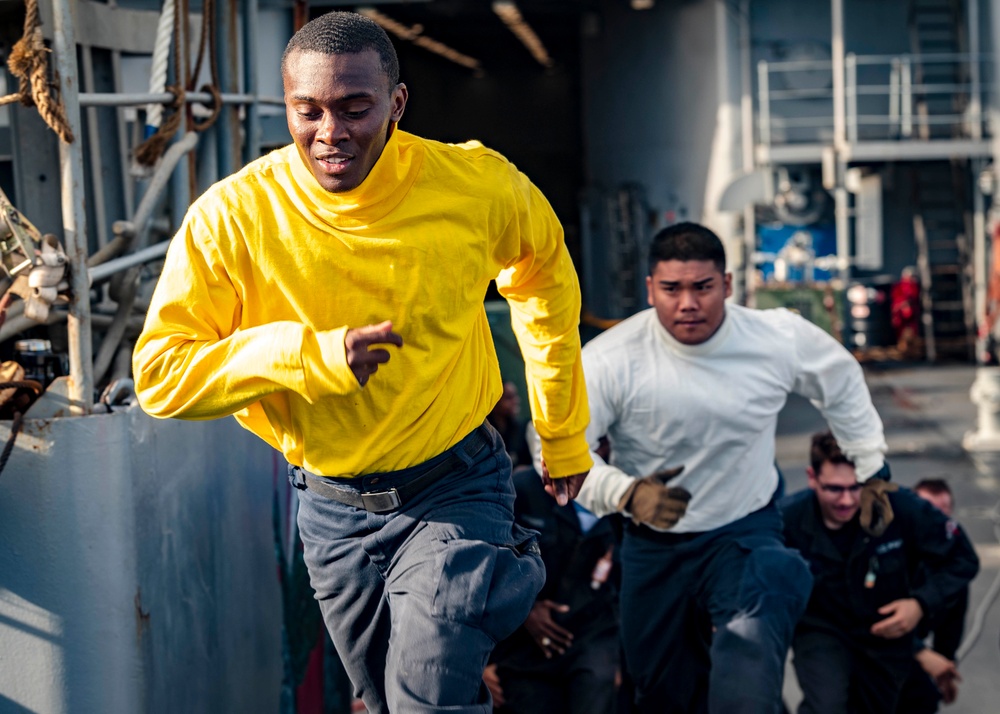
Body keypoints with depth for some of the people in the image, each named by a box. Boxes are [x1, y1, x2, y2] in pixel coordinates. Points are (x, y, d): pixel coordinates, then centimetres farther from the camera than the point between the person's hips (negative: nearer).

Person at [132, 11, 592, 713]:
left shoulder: (477, 186, -14)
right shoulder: (231, 217, -17)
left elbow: (544, 274, 7)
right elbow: (161, 374, -17)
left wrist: (564, 435, 14)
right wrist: (311, 355, -29)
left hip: (454, 490, -2)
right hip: (332, 508, 2)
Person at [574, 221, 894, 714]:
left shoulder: (782, 340, -12)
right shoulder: (612, 358, -18)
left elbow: (843, 384, 10)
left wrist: (871, 470, 15)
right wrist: (626, 493, -36)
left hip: (744, 531, -1)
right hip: (652, 546, 1)